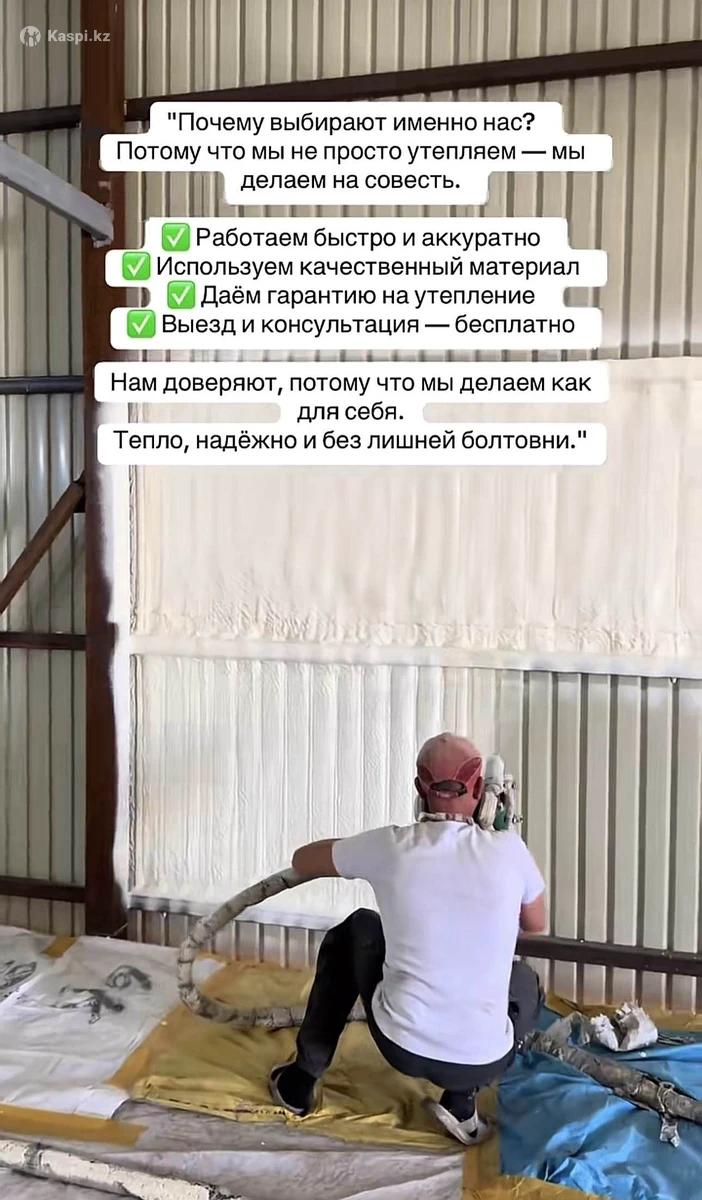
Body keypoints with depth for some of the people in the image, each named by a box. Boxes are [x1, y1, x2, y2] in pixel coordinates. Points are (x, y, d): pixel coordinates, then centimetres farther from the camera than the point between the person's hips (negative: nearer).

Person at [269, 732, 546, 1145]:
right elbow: (536, 924, 12)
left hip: (401, 1045, 0)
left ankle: (302, 1079, 30)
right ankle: (462, 1100, 17)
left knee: (358, 929, 26)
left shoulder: (391, 846, -10)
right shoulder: (508, 849, -9)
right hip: (484, 1060, 1)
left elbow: (303, 861, 8)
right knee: (526, 982, 33)